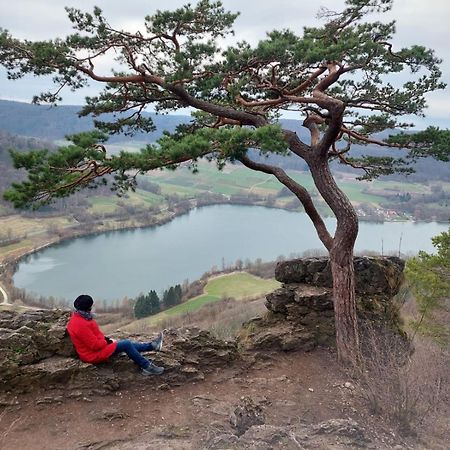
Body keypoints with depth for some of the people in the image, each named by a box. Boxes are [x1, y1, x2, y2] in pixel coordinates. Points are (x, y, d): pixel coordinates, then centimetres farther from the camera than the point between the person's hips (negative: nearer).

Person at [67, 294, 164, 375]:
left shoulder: (78, 317, 5)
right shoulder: (80, 324, -28)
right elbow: (95, 345, -26)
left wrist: (106, 338, 6)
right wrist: (108, 342, -10)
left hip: (96, 348, 10)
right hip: (94, 355, -10)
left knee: (127, 344, 12)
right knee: (126, 344, -10)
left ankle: (152, 345, 23)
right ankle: (147, 367, -2)